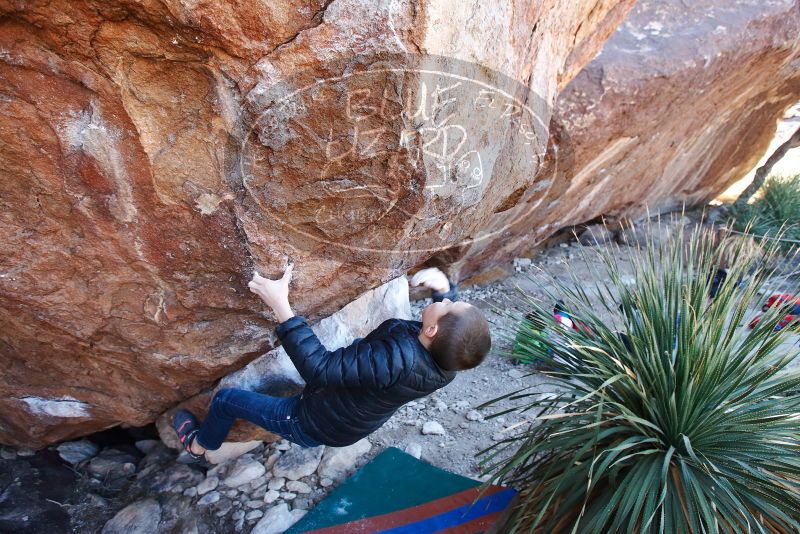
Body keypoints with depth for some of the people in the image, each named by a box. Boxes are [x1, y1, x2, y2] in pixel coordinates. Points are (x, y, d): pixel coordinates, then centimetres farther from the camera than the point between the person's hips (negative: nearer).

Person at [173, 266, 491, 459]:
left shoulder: (394, 360, -46)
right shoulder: (448, 364, -23)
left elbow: (318, 369, -39)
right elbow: (453, 314, -2)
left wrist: (280, 306, -39)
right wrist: (444, 286, -22)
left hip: (309, 425, -6)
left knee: (225, 399, 13)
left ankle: (198, 445, 44)